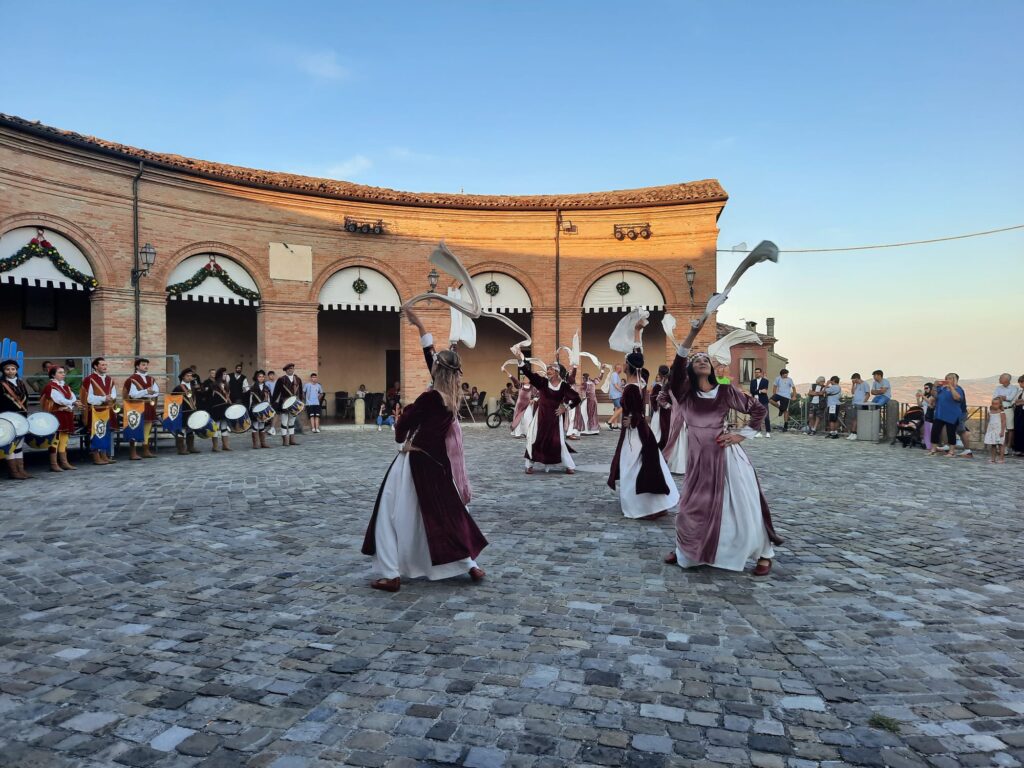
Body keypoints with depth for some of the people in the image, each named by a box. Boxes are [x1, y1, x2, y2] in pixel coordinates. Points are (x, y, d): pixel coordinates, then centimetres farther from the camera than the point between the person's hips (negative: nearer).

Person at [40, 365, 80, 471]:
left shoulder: (66, 387, 16)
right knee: (55, 439, -7)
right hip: (56, 416, -7)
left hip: (67, 416, 7)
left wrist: (69, 407, -14)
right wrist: (73, 403, -19)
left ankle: (64, 462, 15)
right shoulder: (50, 387, -6)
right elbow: (59, 400, -18)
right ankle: (53, 464, -4)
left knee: (64, 439, 10)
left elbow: (73, 398, 3)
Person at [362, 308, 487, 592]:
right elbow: (431, 356, 10)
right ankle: (471, 565, 21)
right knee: (446, 515, 18)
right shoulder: (453, 394, 0)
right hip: (436, 463, 7)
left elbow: (400, 431, -12)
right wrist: (420, 326, 17)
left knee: (394, 518, 2)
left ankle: (392, 576, 3)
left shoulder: (430, 398, -19)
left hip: (414, 463, -7)